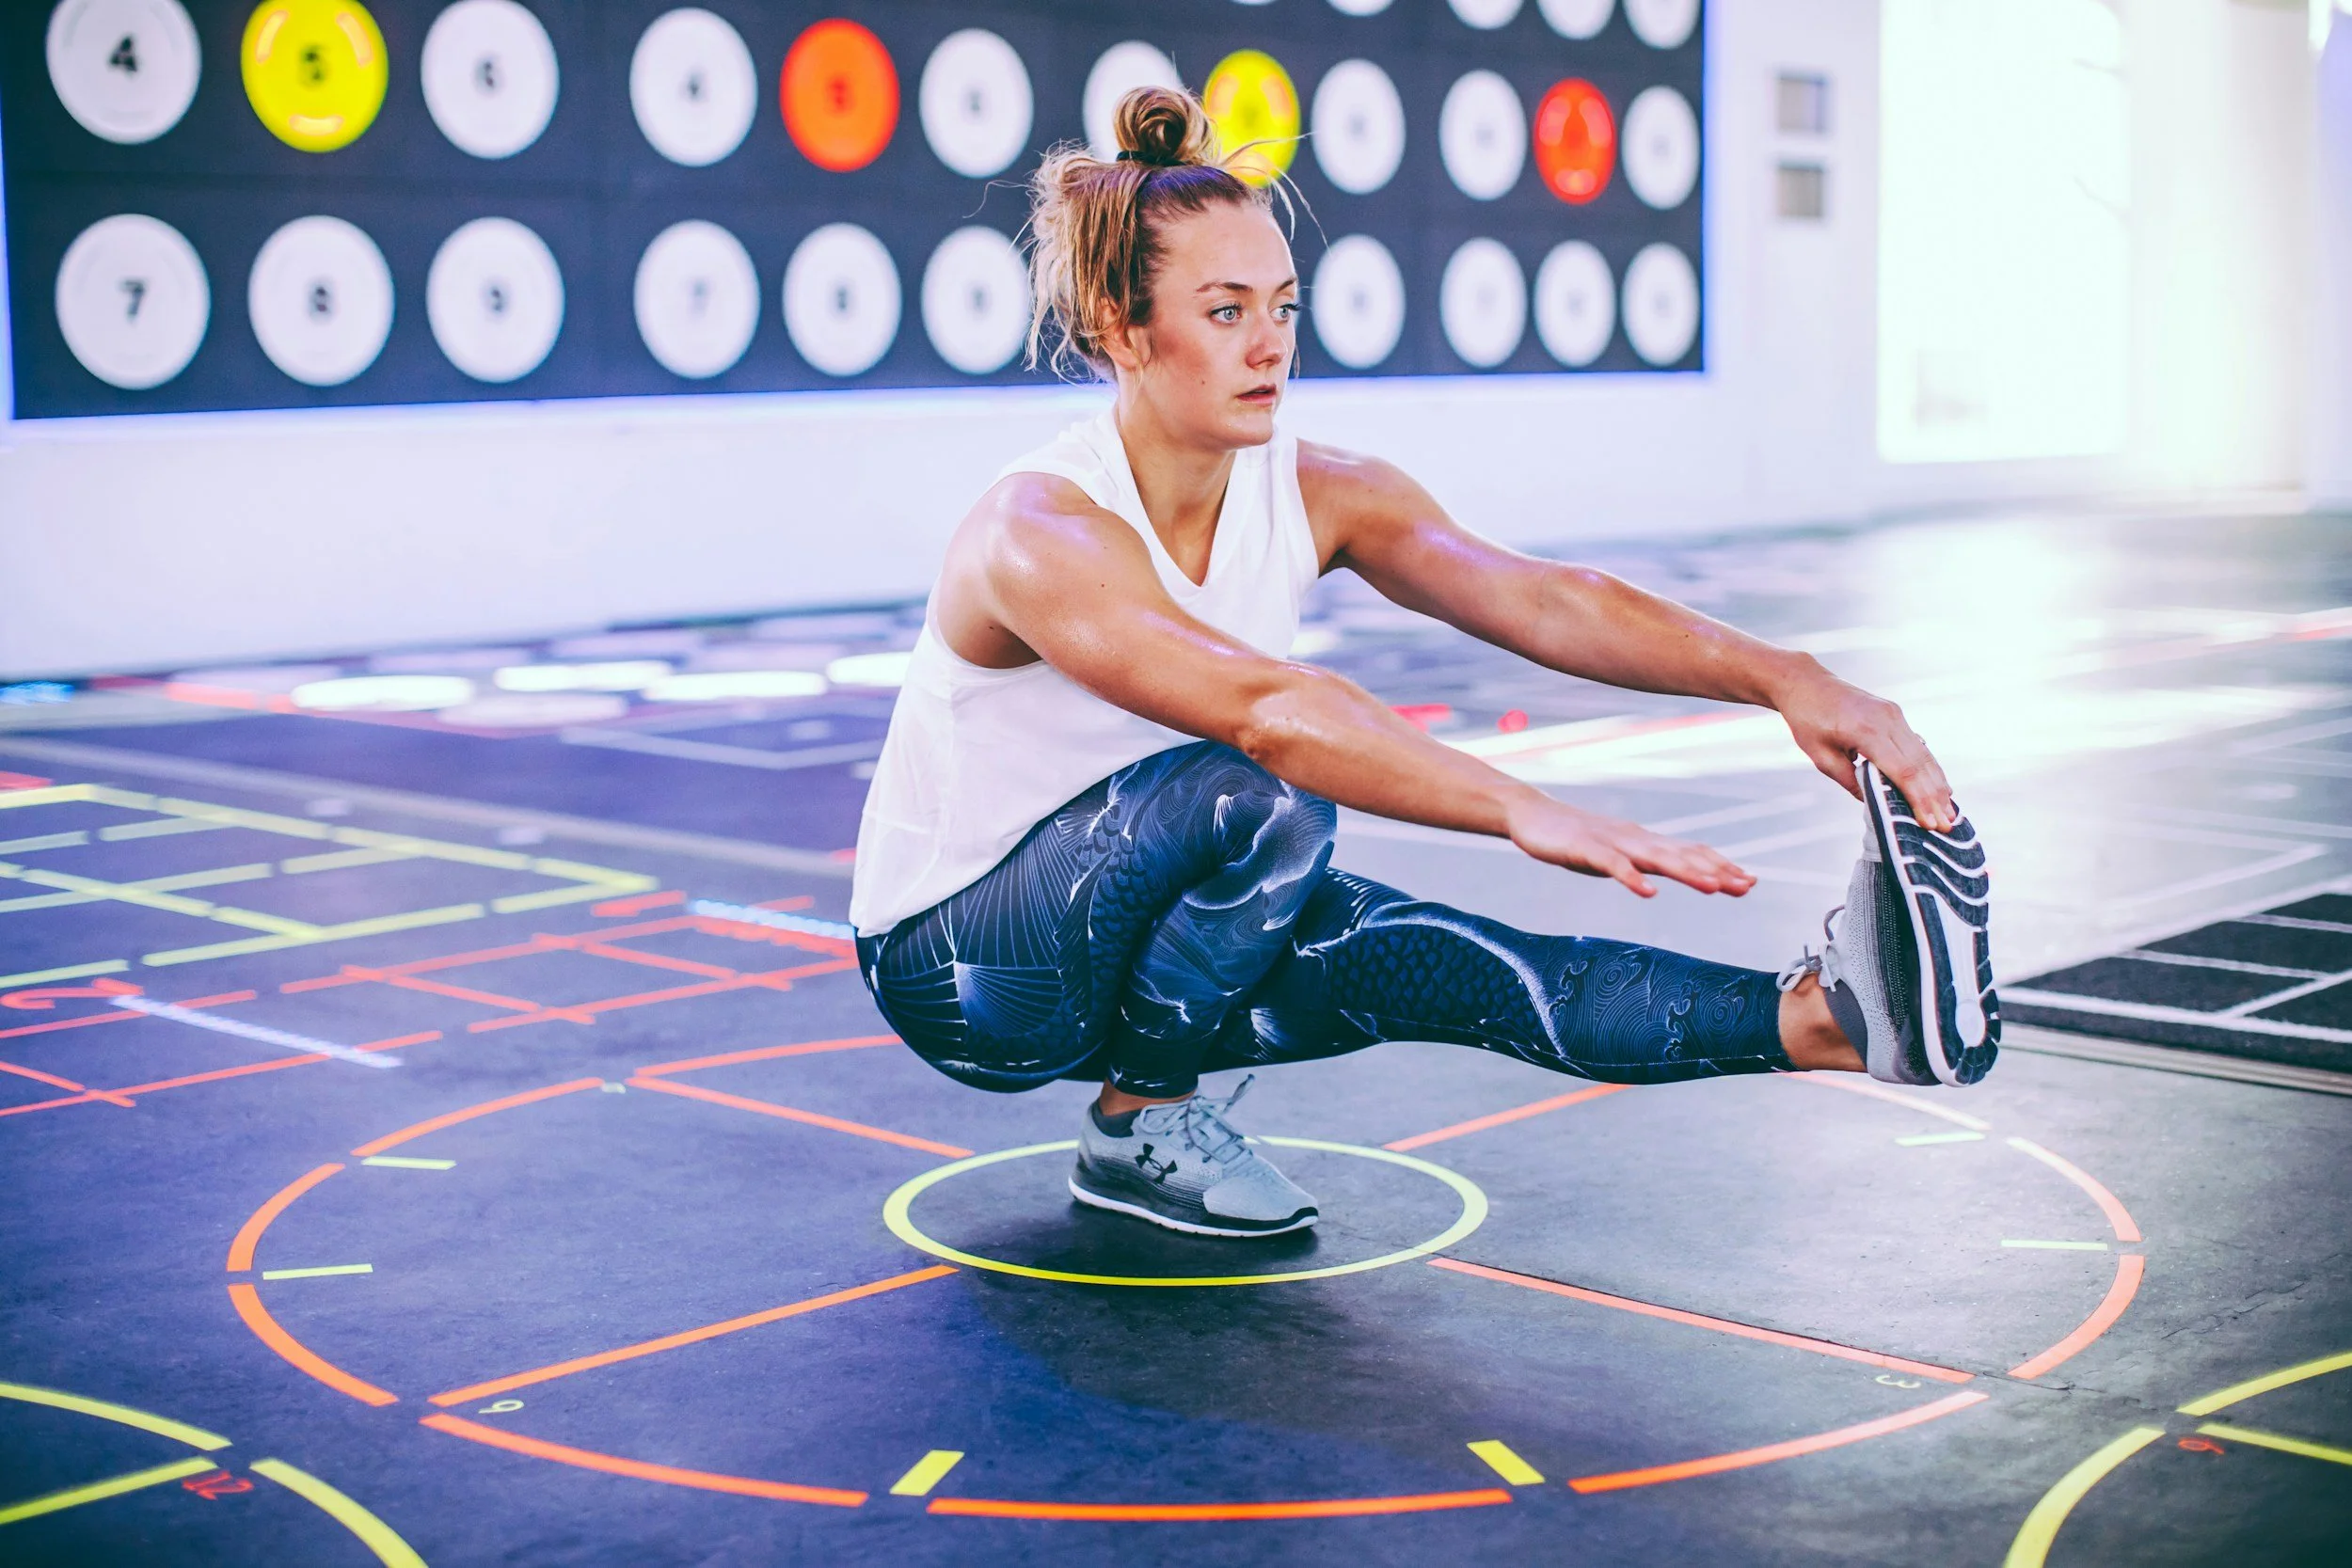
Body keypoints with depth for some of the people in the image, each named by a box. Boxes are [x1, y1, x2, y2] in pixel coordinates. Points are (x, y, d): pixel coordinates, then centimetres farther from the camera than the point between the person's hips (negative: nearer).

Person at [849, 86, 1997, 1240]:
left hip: (1144, 923, 6)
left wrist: (1782, 679, -39)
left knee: (1402, 956, -24)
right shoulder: (1039, 536, -29)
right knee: (1260, 800, -34)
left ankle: (1822, 1019, -39)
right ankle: (1138, 1125, -14)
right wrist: (1527, 814, -57)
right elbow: (1265, 708, -46)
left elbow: (1539, 597, -24)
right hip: (952, 964, -6)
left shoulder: (1317, 495, -9)